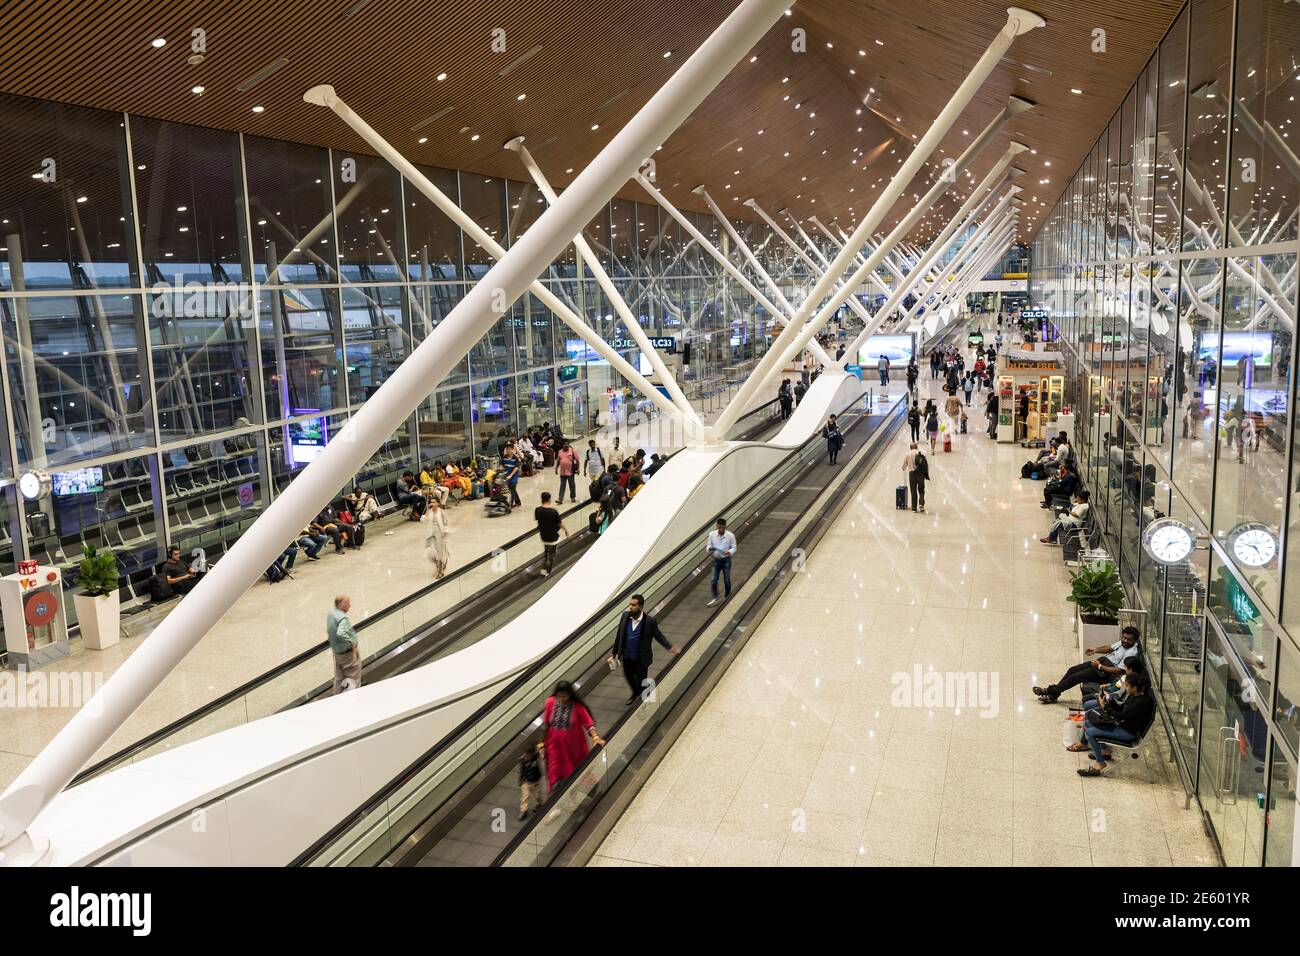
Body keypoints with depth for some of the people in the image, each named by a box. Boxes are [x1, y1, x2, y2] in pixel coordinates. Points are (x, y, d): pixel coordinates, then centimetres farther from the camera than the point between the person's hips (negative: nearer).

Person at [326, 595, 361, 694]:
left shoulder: (330, 614, 1)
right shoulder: (342, 618, -27)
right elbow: (341, 634, -43)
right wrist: (351, 643, -29)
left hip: (337, 651, 9)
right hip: (348, 652, -9)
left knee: (339, 678, 20)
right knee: (353, 678, 7)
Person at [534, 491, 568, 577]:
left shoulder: (537, 510, -14)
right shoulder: (553, 512, -25)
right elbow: (560, 524, -12)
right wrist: (566, 530, 5)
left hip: (543, 535, 4)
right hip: (552, 537, -4)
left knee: (545, 554, 26)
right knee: (551, 555, 14)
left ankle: (543, 570, 28)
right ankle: (548, 573, 24)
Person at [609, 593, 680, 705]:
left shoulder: (649, 621, -23)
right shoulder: (625, 616, -12)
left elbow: (658, 635, -7)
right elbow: (619, 634, -1)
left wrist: (670, 647, -18)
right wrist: (614, 652, 6)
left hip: (641, 658, -4)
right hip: (627, 656, 4)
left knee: (640, 680, 12)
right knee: (628, 676, 25)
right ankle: (635, 693, 57)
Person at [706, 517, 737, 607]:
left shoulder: (730, 536, -15)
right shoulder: (712, 535, -9)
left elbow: (734, 548, -6)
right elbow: (709, 546, 3)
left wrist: (729, 552, -29)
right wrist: (710, 549, -22)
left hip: (726, 560, -2)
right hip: (716, 560, 2)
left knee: (727, 580, 10)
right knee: (714, 580, -2)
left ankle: (727, 595, 34)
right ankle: (715, 599, 9)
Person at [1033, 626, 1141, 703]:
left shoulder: (1132, 652, -20)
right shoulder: (1122, 642, 7)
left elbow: (1119, 670, -23)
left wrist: (1100, 666, -20)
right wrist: (1096, 650, 7)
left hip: (1107, 671, -9)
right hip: (1102, 661, 9)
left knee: (1075, 677, -14)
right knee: (1072, 669, 0)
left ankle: (1053, 692, -1)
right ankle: (1053, 691, 5)